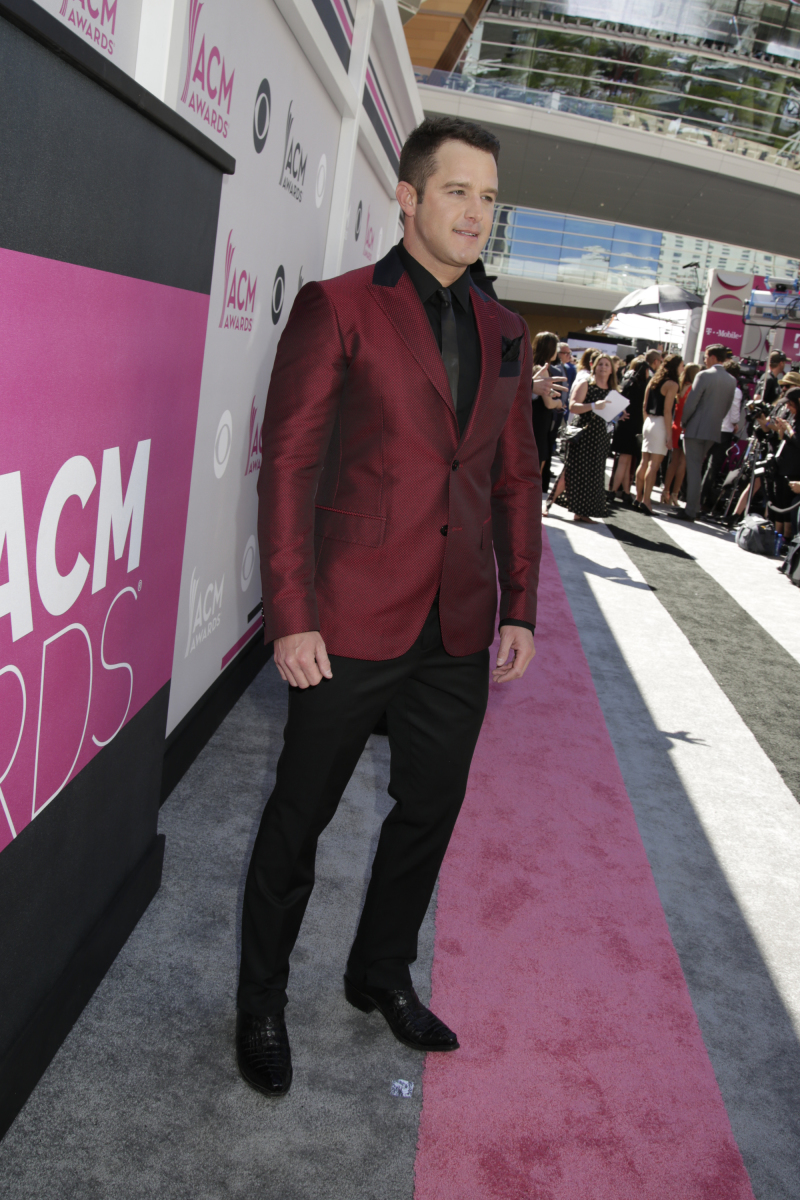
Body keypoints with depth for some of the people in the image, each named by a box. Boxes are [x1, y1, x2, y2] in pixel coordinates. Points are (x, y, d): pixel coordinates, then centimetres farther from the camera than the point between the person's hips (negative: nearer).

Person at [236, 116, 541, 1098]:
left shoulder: (504, 334, 12)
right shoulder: (337, 308, -5)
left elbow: (515, 477, 14)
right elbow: (287, 464, -9)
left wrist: (519, 608, 9)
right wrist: (290, 617, -14)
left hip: (458, 630, 6)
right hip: (352, 621, -5)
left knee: (430, 812, 17)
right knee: (300, 817, 9)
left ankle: (381, 976, 41)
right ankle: (261, 1002, 31)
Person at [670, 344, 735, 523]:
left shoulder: (704, 375, -12)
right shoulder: (732, 380, 7)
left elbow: (691, 403, -14)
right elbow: (727, 407, 12)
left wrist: (683, 423, -1)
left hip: (696, 429, -6)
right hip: (714, 431, 6)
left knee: (693, 469, -3)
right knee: (697, 469, 15)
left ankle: (690, 511, -3)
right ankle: (692, 507, 16)